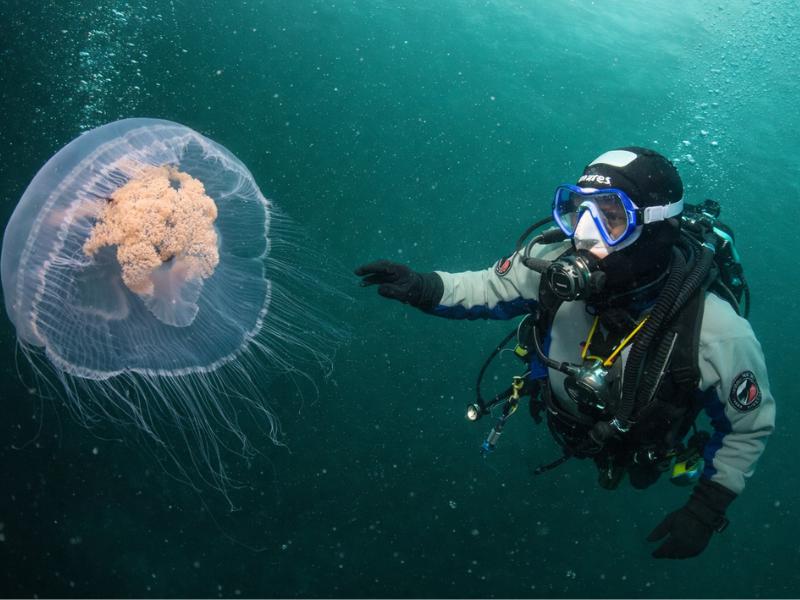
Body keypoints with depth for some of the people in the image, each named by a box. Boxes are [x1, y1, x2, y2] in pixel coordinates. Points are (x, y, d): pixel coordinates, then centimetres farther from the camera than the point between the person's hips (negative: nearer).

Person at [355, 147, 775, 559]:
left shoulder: (714, 331, -42)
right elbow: (490, 288, -14)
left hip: (637, 456, -2)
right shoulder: (559, 263, -35)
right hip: (565, 425, 2)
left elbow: (752, 424, -24)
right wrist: (426, 289, -32)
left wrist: (707, 508, -23)